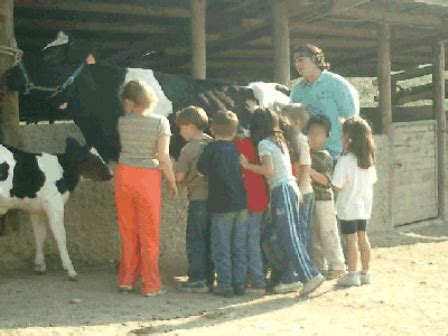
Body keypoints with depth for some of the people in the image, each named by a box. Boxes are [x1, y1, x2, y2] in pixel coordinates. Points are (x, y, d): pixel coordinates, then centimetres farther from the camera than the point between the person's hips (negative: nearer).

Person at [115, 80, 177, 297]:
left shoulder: (123, 122, 0)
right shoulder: (160, 122, -9)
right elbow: (163, 156, -12)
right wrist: (172, 182, -3)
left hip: (124, 175, 3)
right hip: (148, 178, -3)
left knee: (128, 231, 14)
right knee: (149, 234, 6)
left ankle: (126, 280, 21)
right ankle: (151, 285, 11)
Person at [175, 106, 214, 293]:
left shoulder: (188, 149, -12)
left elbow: (179, 176, -12)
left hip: (198, 199, -6)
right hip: (214, 197, 6)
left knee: (195, 240, 1)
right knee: (209, 239, 12)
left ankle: (197, 279, 1)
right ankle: (208, 278, 17)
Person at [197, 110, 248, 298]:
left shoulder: (212, 148, -6)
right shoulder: (238, 149, 7)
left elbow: (201, 170, -5)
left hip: (221, 205, -4)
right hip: (242, 204, 5)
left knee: (221, 247, 3)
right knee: (239, 247, 11)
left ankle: (225, 284, 3)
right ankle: (239, 283, 13)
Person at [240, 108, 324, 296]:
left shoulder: (264, 143, -6)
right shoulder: (279, 141, 19)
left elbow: (268, 169, -16)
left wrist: (247, 165, -8)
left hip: (282, 190, -9)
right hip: (289, 187, 9)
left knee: (288, 237, -9)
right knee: (284, 236, 10)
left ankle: (311, 275, -14)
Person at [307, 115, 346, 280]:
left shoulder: (325, 157, -7)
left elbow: (326, 180, -15)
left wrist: (310, 171, -23)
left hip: (323, 200, -6)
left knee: (327, 234, -3)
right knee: (313, 235, 10)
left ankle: (337, 266, 6)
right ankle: (318, 267, 19)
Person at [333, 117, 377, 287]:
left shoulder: (345, 161, -19)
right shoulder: (368, 159, 1)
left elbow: (337, 186, -18)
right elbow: (372, 182, 8)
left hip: (348, 207, -6)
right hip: (364, 206, 6)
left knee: (351, 240, 0)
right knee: (363, 237, 13)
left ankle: (352, 275, 6)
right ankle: (365, 273, 20)